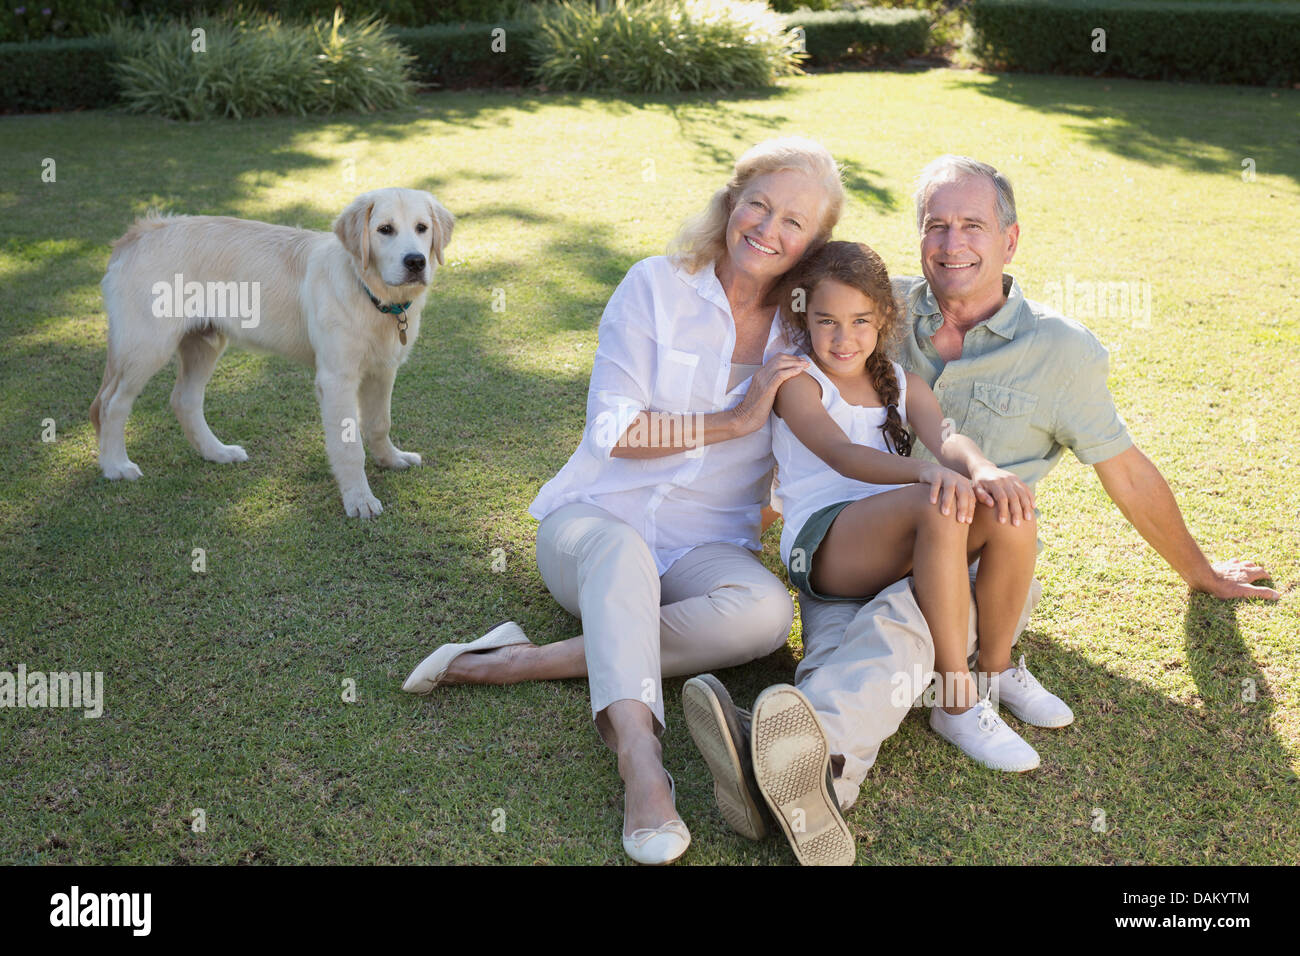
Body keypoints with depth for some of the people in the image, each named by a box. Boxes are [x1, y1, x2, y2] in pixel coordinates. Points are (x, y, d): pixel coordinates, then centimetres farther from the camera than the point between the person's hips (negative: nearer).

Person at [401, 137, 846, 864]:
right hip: (593, 520, -2)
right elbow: (614, 432, -10)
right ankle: (642, 767, -53)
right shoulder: (657, 287, -3)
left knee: (767, 610, -32)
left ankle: (530, 661, -31)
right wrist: (736, 421, -13)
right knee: (621, 548, -40)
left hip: (706, 548, 3)